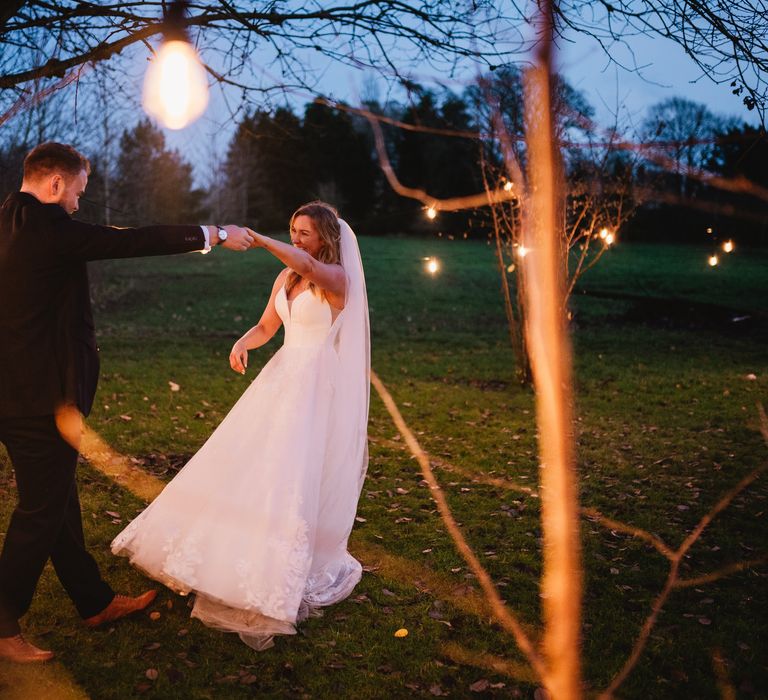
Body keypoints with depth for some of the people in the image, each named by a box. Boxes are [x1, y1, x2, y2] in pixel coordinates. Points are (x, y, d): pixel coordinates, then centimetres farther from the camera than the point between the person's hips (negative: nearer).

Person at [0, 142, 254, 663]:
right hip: (44, 397, -10)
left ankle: (96, 601, 32)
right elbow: (134, 241, -15)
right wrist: (213, 235, -7)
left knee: (56, 503, 18)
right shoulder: (46, 226, -18)